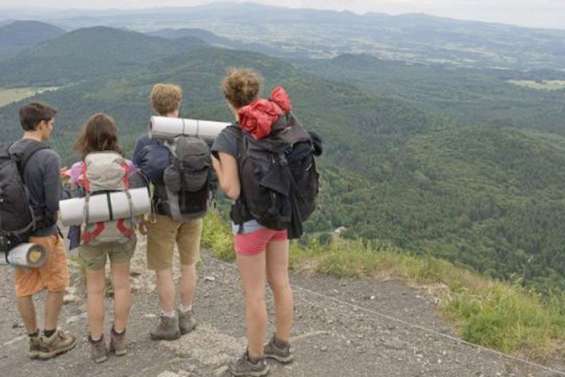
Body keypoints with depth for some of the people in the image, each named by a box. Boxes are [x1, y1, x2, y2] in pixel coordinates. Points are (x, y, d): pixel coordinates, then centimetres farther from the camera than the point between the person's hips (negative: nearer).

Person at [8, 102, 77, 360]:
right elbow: (54, 201, -19)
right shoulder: (48, 157, -19)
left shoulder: (8, 155, 1)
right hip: (43, 232, -6)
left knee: (24, 289, 14)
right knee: (56, 285, 12)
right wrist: (52, 219, 3)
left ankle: (34, 340, 27)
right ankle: (50, 338, 21)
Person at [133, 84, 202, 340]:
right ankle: (186, 316, 25)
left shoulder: (145, 142, -10)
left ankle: (169, 321, 16)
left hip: (162, 214, -3)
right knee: (189, 264, 15)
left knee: (164, 269, 8)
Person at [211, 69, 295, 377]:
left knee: (254, 293, 8)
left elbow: (232, 190, -19)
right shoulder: (275, 126, -3)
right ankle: (281, 345, 36)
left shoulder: (228, 138, -19)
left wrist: (215, 165, -3)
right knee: (280, 282, 19)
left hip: (252, 221, -6)